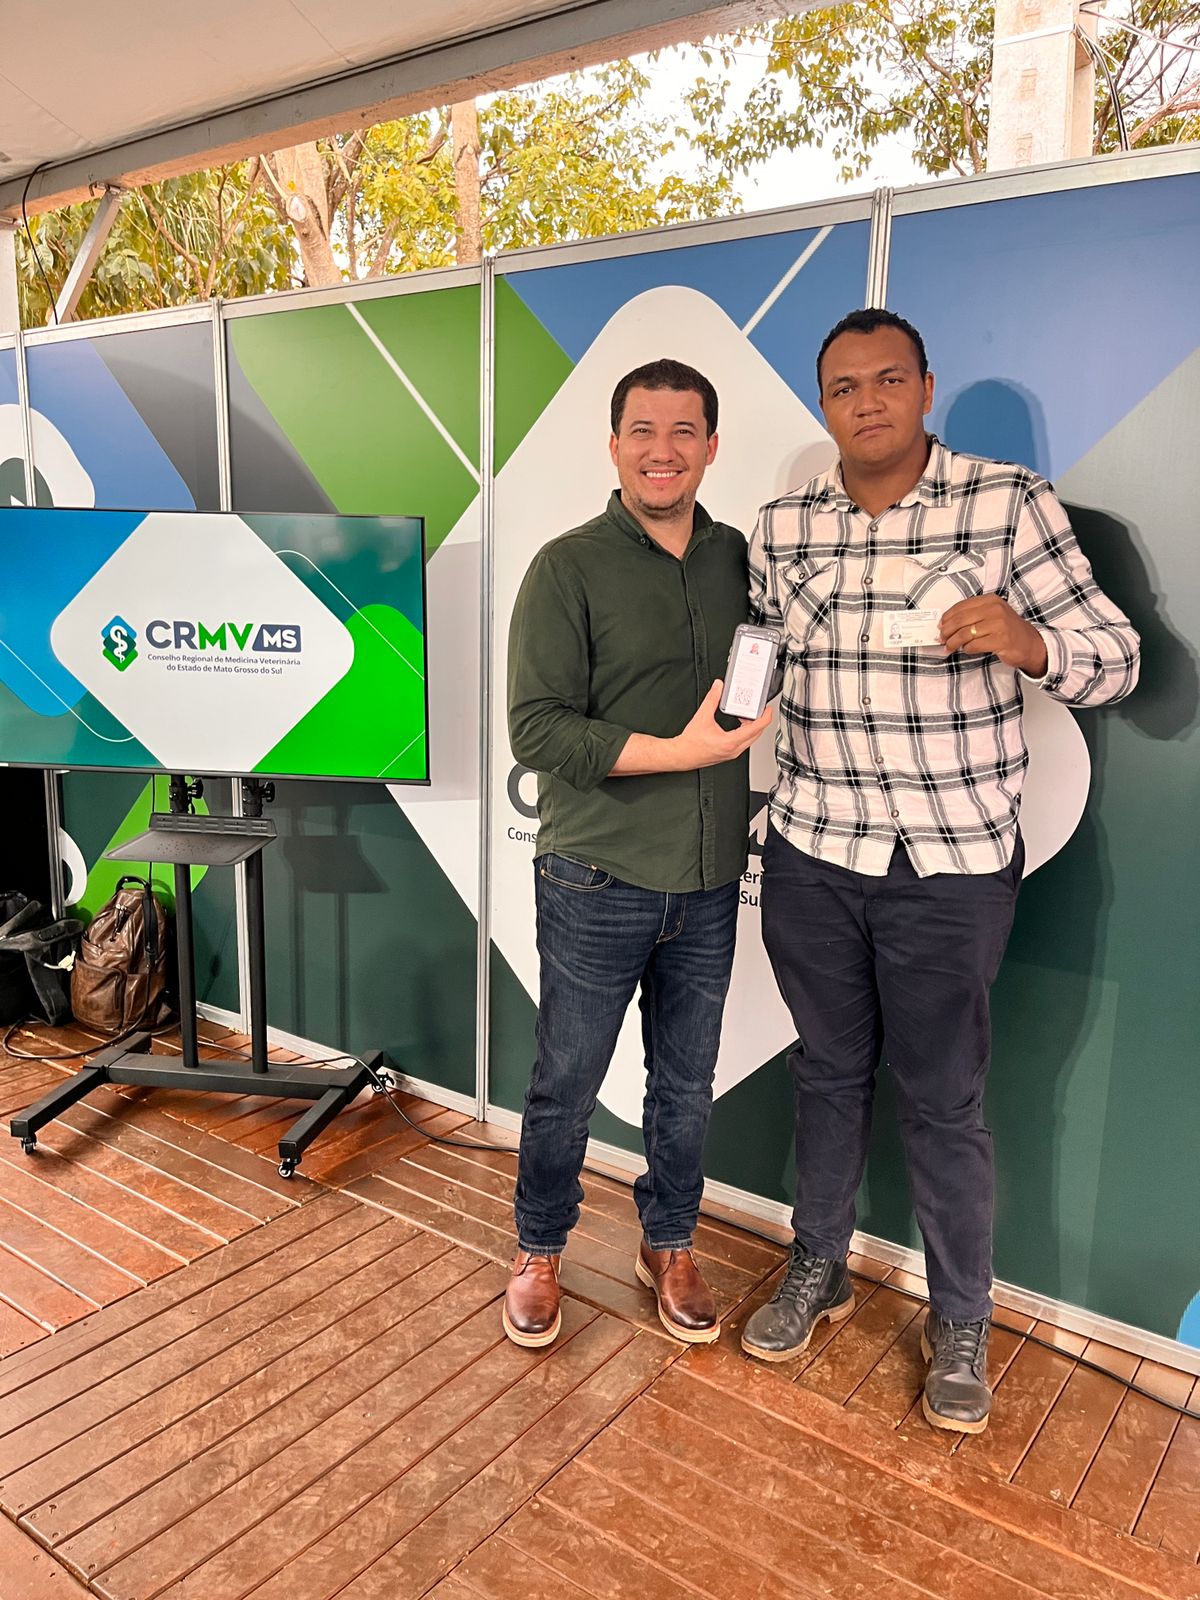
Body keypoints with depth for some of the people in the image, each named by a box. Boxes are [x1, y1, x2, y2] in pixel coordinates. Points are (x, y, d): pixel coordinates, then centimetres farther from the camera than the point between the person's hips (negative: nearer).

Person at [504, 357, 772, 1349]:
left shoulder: (739, 558, 6)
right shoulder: (569, 568, -7)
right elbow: (537, 727, -15)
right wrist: (680, 753, -22)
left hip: (709, 882, 4)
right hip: (597, 880, -4)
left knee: (687, 1084, 17)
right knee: (567, 1083, 10)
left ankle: (670, 1247, 38)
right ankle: (539, 1252, 34)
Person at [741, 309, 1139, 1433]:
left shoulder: (1009, 504, -6)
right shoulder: (781, 527, 4)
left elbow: (1115, 658, -5)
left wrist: (1028, 643, -25)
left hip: (953, 865, -3)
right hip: (811, 854, 3)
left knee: (942, 1100, 8)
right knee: (828, 1073, 18)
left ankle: (959, 1322, 31)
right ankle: (818, 1270, 40)